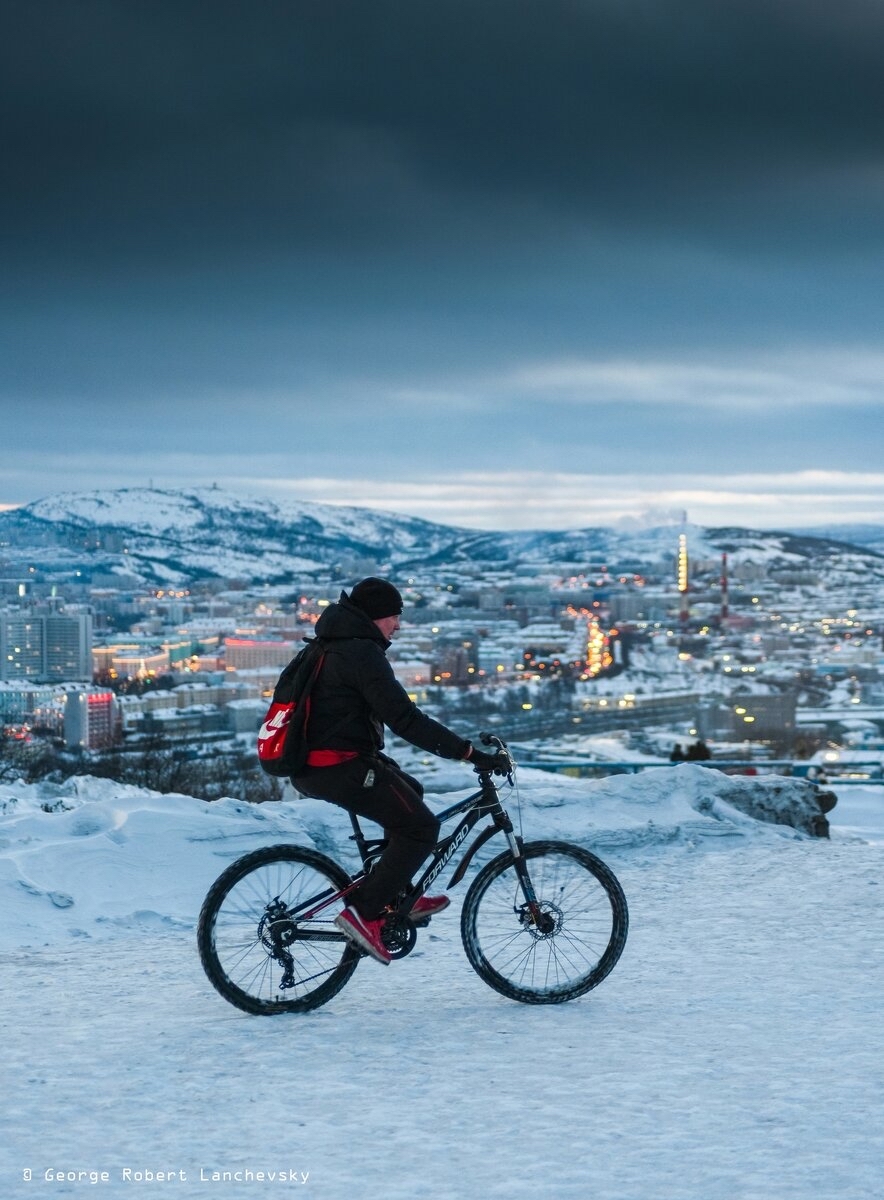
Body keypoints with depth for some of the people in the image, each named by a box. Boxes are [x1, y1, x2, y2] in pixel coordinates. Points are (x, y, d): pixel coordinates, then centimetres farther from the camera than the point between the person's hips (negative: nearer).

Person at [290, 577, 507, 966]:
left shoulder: (333, 647, 18)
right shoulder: (361, 652, -14)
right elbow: (404, 718, -21)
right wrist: (470, 754, -21)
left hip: (308, 766, 10)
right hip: (340, 767, -10)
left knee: (410, 793, 25)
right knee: (421, 828, -5)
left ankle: (398, 899, 23)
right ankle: (363, 913, -8)